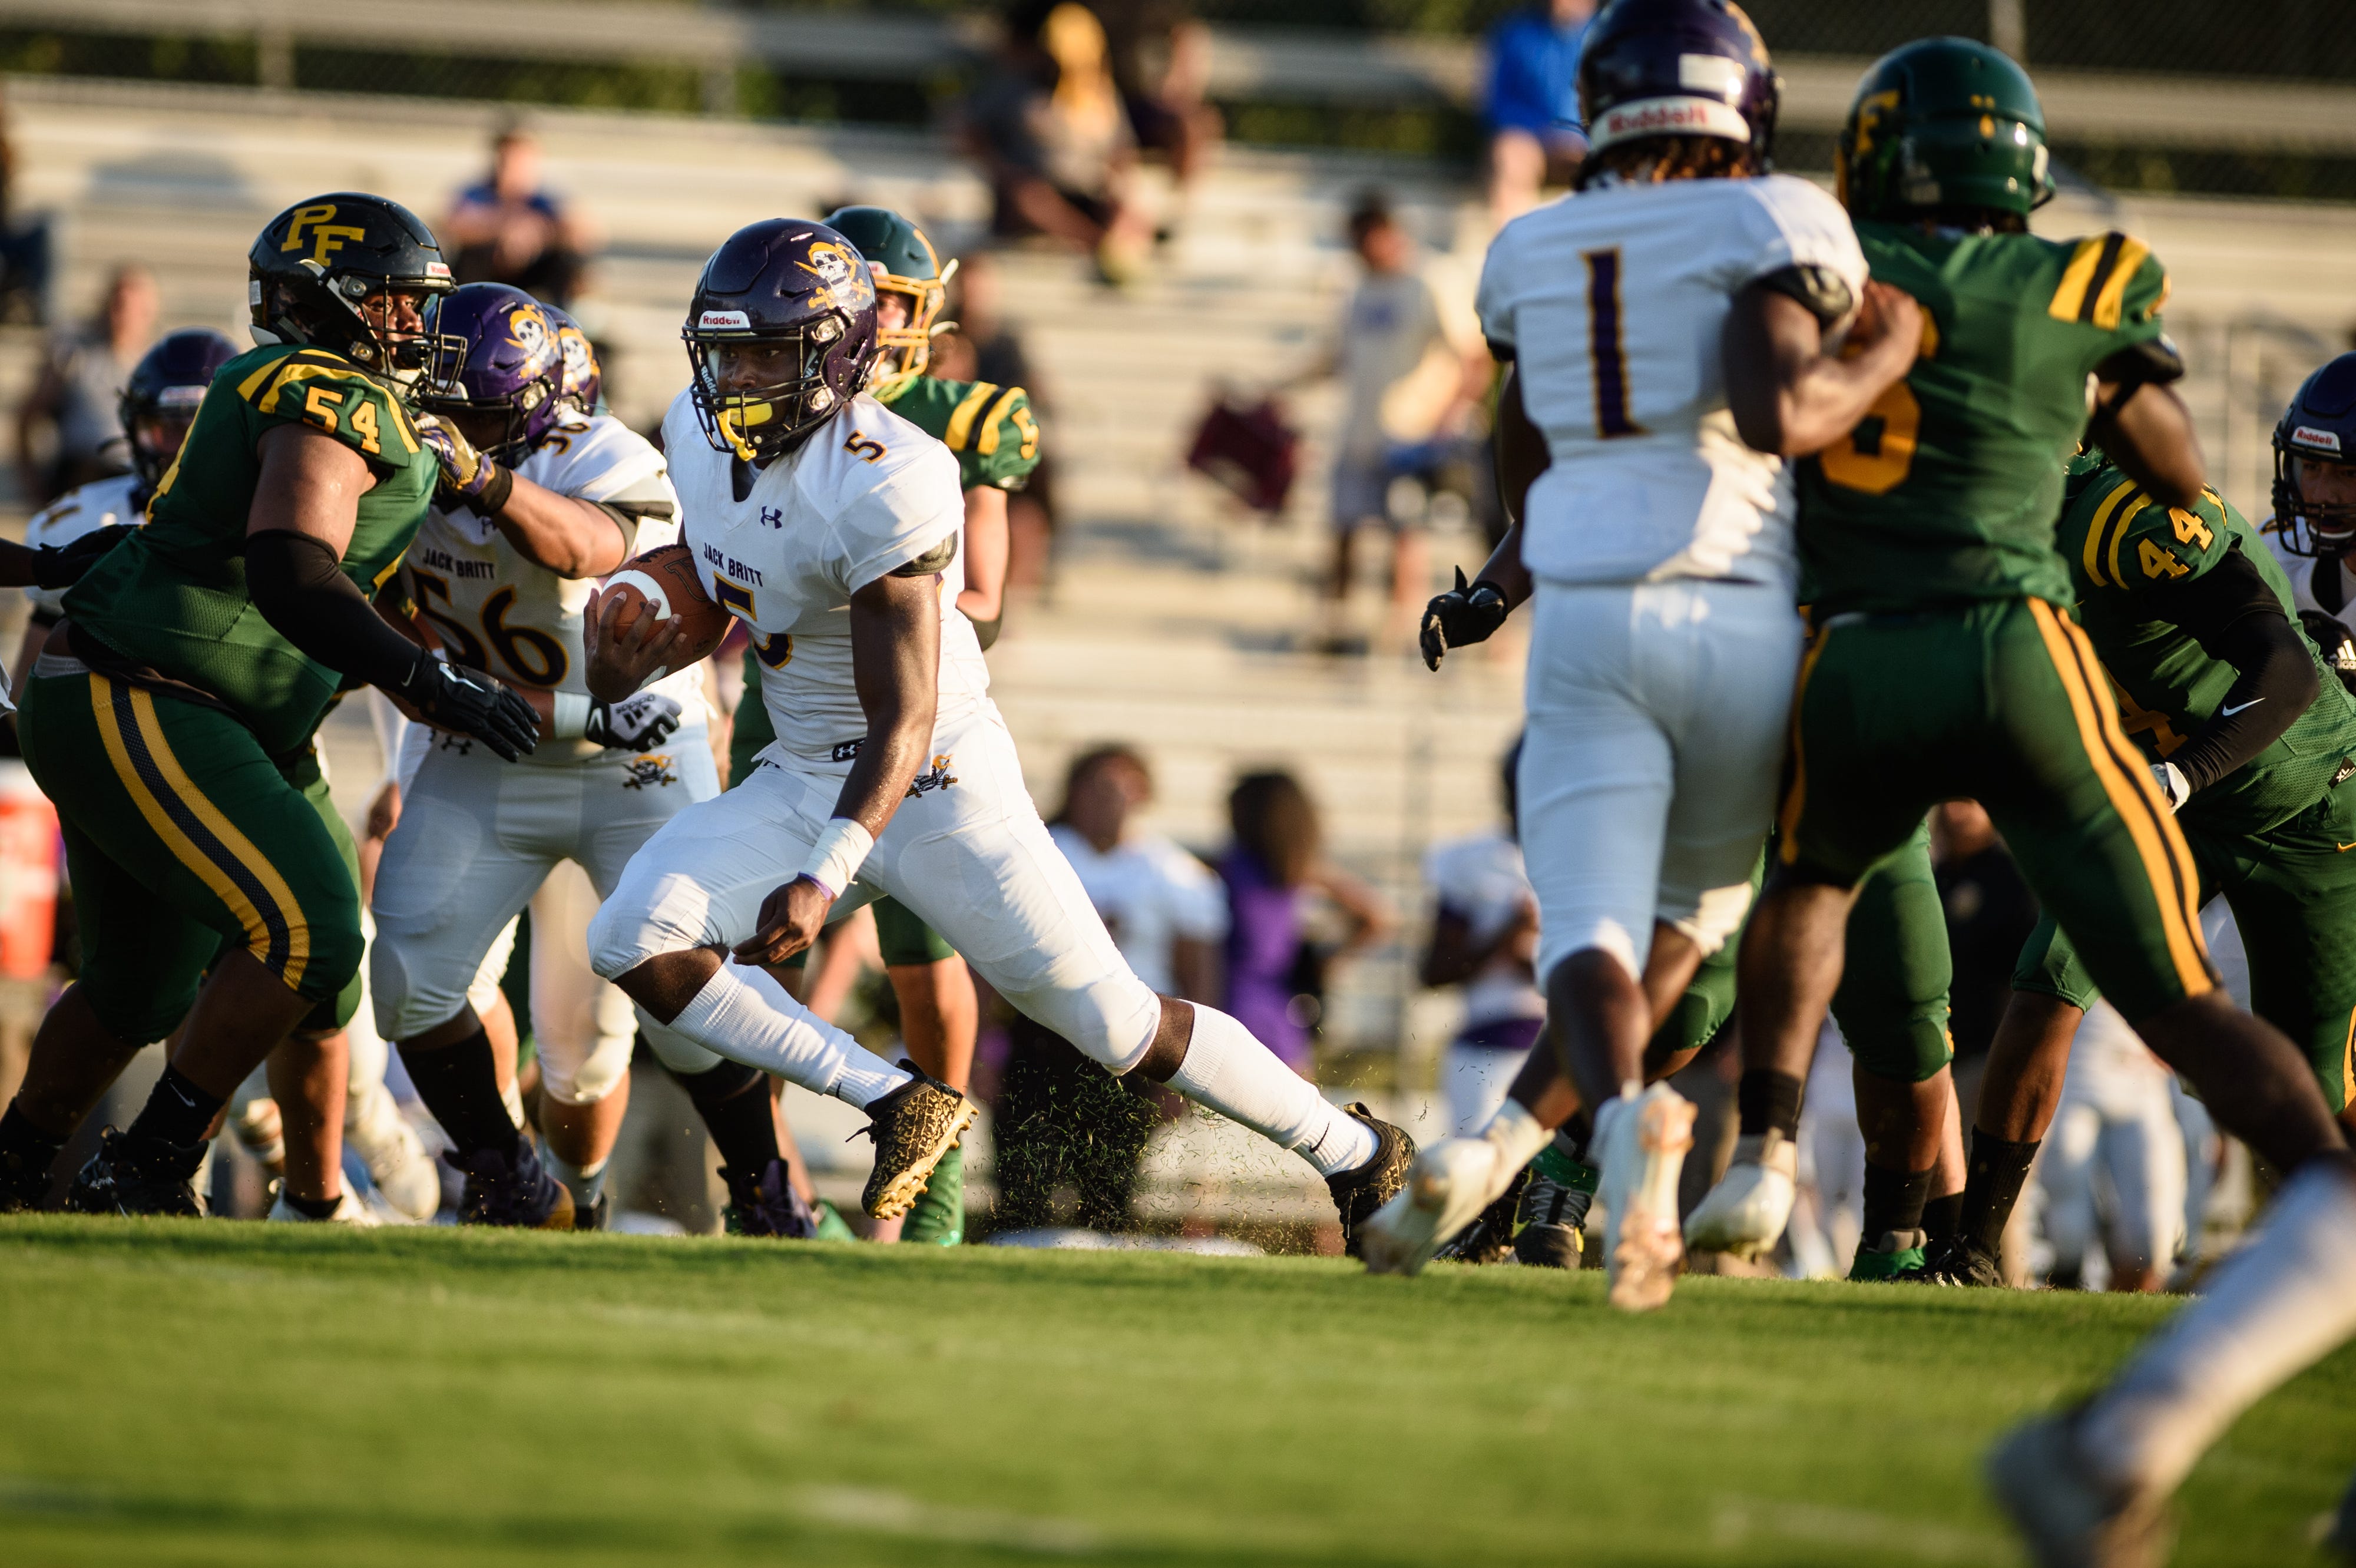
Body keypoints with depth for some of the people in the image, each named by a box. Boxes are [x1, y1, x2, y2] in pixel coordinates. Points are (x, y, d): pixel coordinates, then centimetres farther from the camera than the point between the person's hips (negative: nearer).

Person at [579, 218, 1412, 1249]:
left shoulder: (883, 486, -26)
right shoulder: (701, 434, -2)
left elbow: (904, 721, -28)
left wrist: (822, 879, -38)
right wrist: (635, 662, -3)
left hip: (935, 779, -7)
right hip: (800, 778, 7)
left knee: (1115, 1025, -3)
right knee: (635, 943, -14)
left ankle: (1355, 1158, 17)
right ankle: (898, 1106, -7)